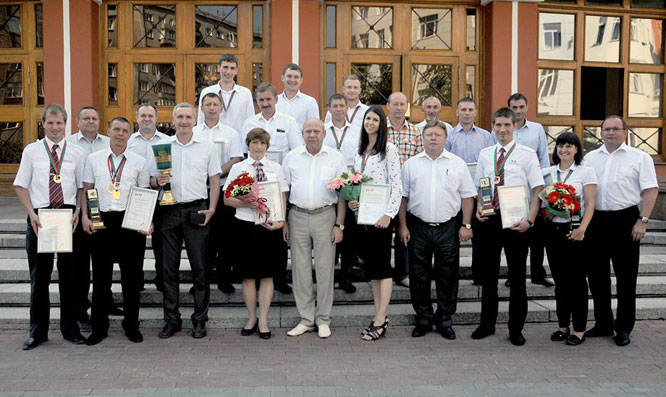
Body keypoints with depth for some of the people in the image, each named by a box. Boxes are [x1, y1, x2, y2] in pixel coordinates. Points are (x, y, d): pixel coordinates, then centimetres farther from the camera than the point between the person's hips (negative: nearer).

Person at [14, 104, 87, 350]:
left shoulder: (76, 153, 7)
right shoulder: (31, 151, 6)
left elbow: (82, 187, 8)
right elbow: (21, 186, 5)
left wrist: (77, 213, -6)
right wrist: (32, 214, -7)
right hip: (39, 216, 0)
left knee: (69, 273, 7)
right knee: (39, 275, 6)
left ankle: (70, 328, 19)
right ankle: (37, 331, 18)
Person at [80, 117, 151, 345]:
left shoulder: (140, 162, 6)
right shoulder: (94, 159, 9)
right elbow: (86, 189, 10)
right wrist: (85, 216, -3)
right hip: (101, 221, 1)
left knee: (131, 275, 6)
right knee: (101, 275, 7)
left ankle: (132, 326, 18)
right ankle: (98, 328, 19)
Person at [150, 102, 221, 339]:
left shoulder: (207, 147, 8)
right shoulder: (161, 146, 11)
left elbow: (215, 180, 7)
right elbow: (151, 181, 13)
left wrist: (211, 209, -5)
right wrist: (158, 181, -11)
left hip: (196, 210, -1)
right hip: (169, 211, 2)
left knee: (199, 266, 0)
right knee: (169, 267, 5)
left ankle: (199, 320, 9)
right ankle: (171, 320, 15)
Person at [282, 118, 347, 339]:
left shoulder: (336, 158, 5)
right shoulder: (291, 157, 9)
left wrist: (339, 224, -3)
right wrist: (283, 221, 4)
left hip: (325, 216, -1)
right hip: (297, 216, 2)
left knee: (325, 268, 1)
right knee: (300, 268, 5)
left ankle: (323, 320, 13)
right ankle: (306, 319, 16)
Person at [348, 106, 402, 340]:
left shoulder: (389, 150, -7)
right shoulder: (359, 151, 14)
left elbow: (397, 186, -12)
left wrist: (388, 214, -19)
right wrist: (350, 201, 0)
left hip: (380, 216, -7)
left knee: (382, 266, -3)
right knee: (371, 267, 10)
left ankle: (380, 321, 1)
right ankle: (380, 316, 19)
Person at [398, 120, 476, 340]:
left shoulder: (457, 164, 4)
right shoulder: (411, 164, 6)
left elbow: (467, 196, 4)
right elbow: (403, 197, 6)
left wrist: (466, 225, -2)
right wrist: (403, 226, 1)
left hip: (448, 229, 0)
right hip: (418, 228, 1)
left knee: (448, 276, 6)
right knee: (419, 276, 6)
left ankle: (445, 320, 19)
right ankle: (423, 319, 20)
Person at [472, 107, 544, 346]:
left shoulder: (527, 154, -2)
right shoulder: (485, 154, 10)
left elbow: (538, 189, -5)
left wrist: (529, 220, -15)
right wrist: (479, 208, -2)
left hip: (516, 221, -3)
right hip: (489, 219, 4)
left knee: (517, 276, 5)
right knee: (488, 274, 11)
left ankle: (516, 329, 18)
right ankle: (487, 324, 25)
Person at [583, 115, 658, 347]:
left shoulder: (639, 158, 1)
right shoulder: (590, 158, 13)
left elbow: (651, 191, -4)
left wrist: (642, 221, -13)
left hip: (625, 219, -4)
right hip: (596, 220, 4)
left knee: (626, 277, 2)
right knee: (597, 275, 10)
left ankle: (624, 329, 14)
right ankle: (603, 324, 23)